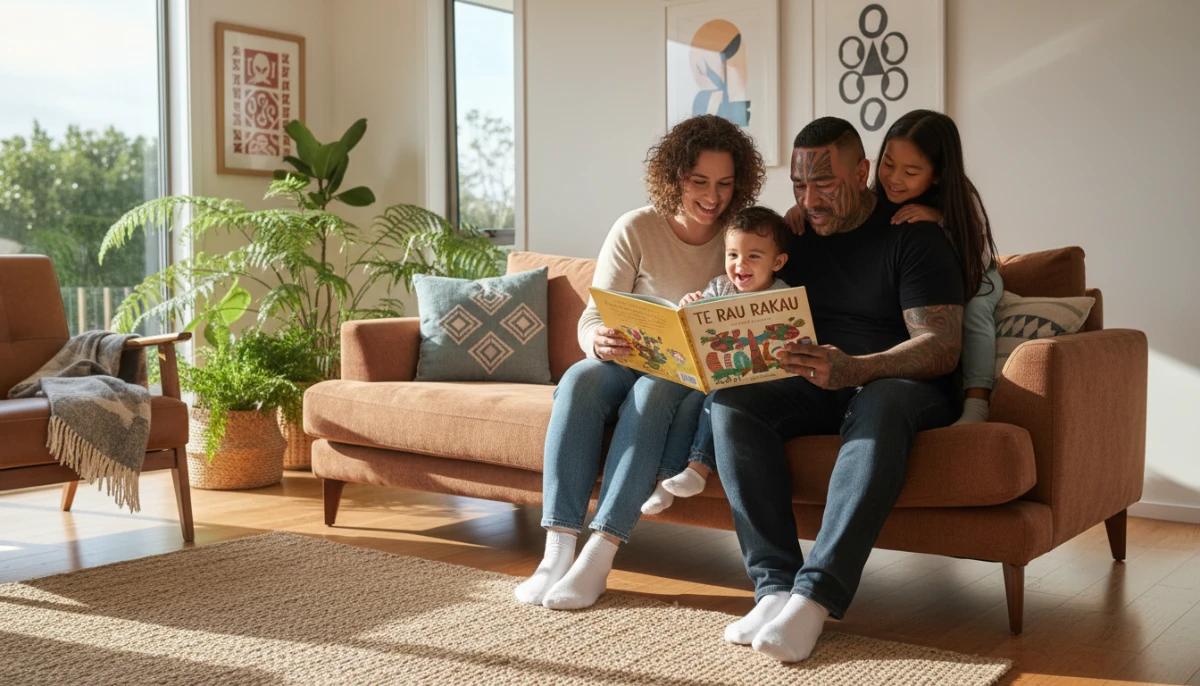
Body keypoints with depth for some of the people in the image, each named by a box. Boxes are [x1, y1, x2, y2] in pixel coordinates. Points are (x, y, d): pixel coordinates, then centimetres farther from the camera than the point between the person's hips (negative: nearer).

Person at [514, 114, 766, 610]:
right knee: (579, 380, -32)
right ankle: (558, 551, -36)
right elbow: (593, 318, -5)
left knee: (652, 391, -36)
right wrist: (599, 342, -30)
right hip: (627, 362, 1)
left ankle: (599, 556, -38)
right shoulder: (636, 229, -1)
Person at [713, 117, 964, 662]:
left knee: (879, 407, -41)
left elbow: (942, 346, -16)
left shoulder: (913, 235, -6)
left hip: (899, 383, -4)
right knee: (733, 402, -25)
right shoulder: (793, 234, 11)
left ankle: (814, 595, -45)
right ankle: (775, 588, -34)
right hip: (814, 388, 5)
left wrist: (855, 369, -34)